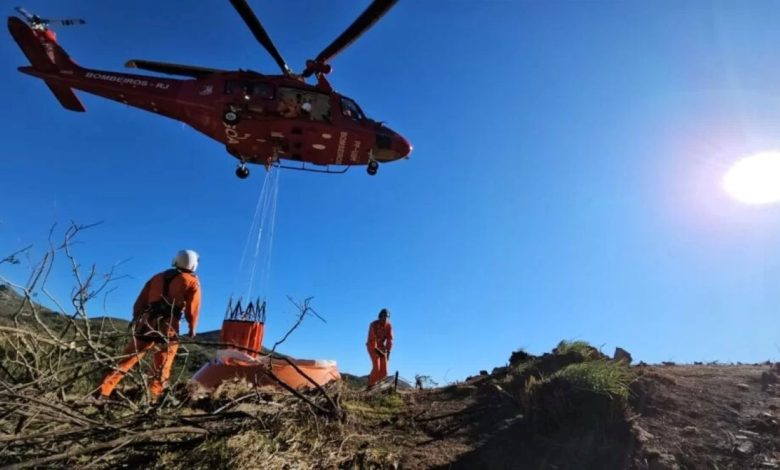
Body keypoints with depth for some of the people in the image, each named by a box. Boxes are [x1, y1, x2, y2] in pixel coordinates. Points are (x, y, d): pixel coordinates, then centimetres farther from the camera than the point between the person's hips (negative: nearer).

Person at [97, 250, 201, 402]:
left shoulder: (157, 277, 20)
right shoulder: (192, 282, 6)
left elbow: (140, 302, 17)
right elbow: (192, 309, 0)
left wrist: (136, 320, 24)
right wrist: (192, 329, 13)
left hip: (145, 324, 4)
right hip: (168, 327, -4)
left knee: (126, 360, 12)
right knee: (161, 368, 6)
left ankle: (102, 393, 10)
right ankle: (153, 399, 2)